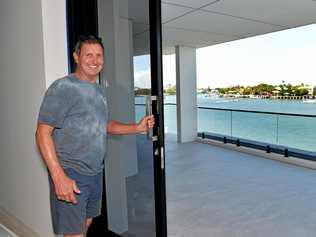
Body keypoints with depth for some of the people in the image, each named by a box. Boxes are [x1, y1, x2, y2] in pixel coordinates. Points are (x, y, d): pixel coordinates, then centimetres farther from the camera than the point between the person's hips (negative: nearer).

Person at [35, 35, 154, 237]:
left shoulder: (99, 90, 11)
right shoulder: (63, 88, -14)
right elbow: (43, 133, -17)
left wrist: (137, 128, 5)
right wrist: (59, 177, -24)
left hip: (96, 172, 8)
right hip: (70, 174, -7)